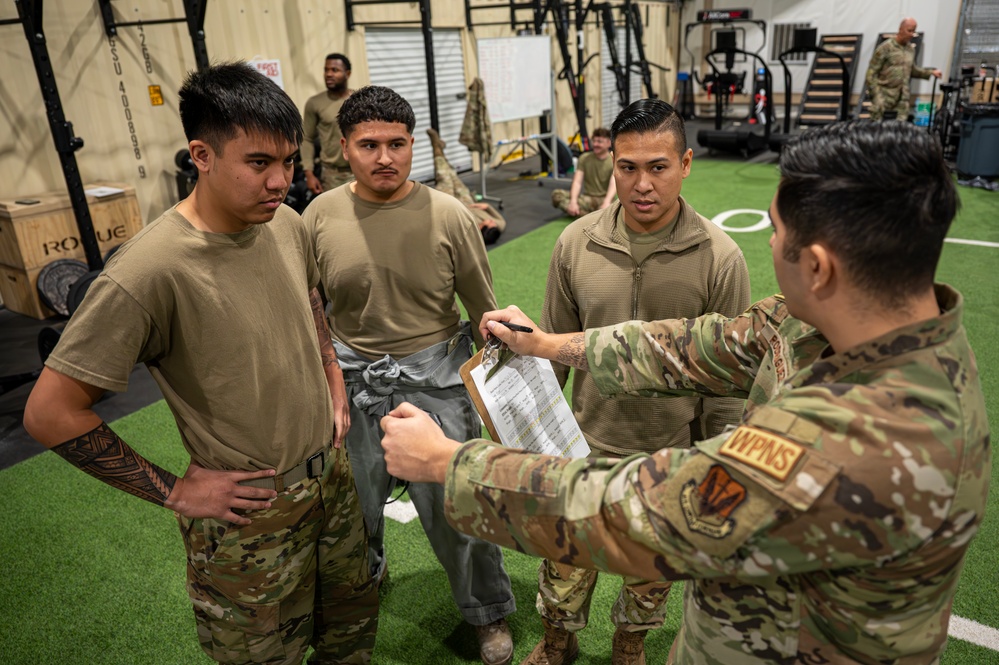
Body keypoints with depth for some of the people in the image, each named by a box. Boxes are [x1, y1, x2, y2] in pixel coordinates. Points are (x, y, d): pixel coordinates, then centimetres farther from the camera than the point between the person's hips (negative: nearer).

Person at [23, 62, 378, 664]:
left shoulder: (287, 224, -6)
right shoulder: (148, 273, -27)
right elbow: (51, 413, -21)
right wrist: (174, 492, -15)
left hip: (332, 474, 6)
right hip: (251, 513, -6)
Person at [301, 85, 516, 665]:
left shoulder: (449, 216, -12)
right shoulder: (320, 216, -6)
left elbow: (485, 313, -3)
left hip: (434, 380, -2)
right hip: (352, 379, 3)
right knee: (356, 507, 23)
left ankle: (490, 614, 38)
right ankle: (365, 573, 57)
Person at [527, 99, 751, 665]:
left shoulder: (720, 257, -16)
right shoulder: (577, 243, -10)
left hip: (671, 455, -1)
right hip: (586, 446, 1)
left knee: (651, 572, 22)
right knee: (566, 561, 19)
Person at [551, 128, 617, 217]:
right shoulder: (584, 158, 2)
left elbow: (614, 184, -22)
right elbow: (577, 181, -9)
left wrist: (606, 203, -42)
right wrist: (573, 201, -29)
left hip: (603, 199, -2)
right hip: (587, 198, 2)